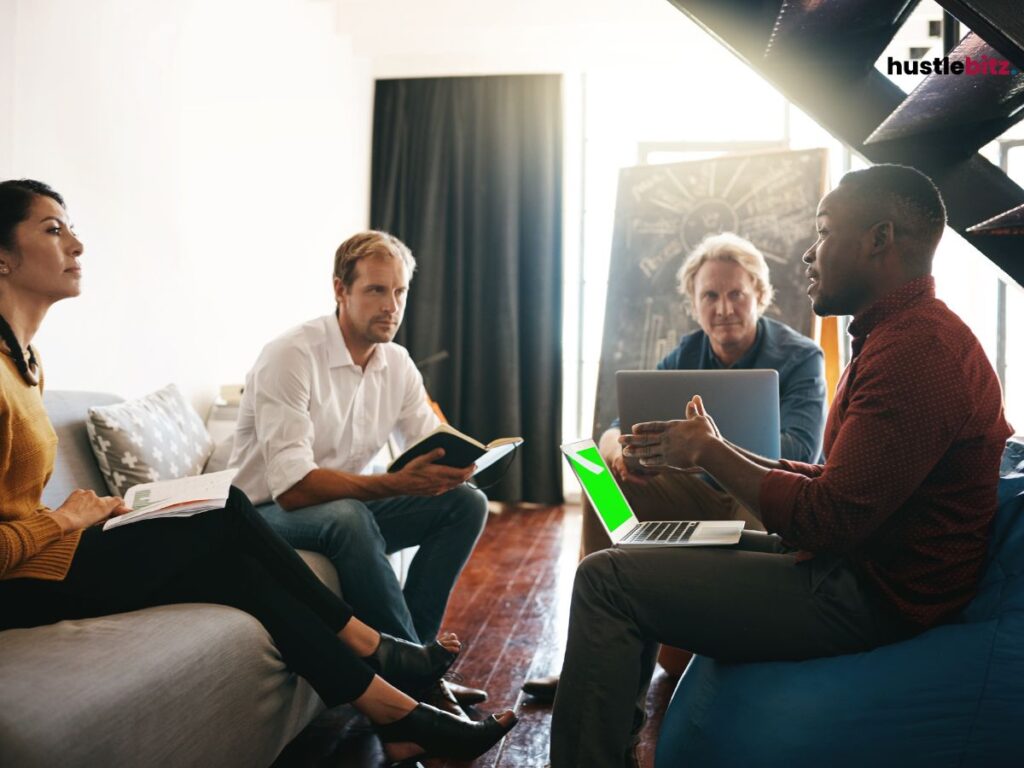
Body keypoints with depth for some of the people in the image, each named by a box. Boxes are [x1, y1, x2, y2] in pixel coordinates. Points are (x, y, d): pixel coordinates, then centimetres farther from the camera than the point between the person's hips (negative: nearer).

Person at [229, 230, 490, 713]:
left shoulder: (397, 364, 1)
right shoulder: (290, 358, -22)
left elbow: (429, 447, 0)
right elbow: (293, 488, -30)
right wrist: (395, 483, -41)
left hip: (349, 509, 7)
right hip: (270, 513, -7)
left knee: (466, 502, -10)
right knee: (347, 516, -38)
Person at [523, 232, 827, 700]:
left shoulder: (800, 358, -11)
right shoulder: (686, 356, 3)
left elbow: (800, 451, -28)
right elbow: (613, 431, -3)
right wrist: (619, 448, -31)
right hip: (704, 494, 5)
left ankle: (682, 650, -14)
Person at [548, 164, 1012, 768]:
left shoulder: (918, 351, -22)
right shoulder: (903, 334, 14)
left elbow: (828, 520, -25)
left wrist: (710, 454, -12)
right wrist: (716, 451, 7)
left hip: (872, 595, -11)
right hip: (859, 560, 11)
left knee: (606, 579, -15)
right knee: (646, 554, 20)